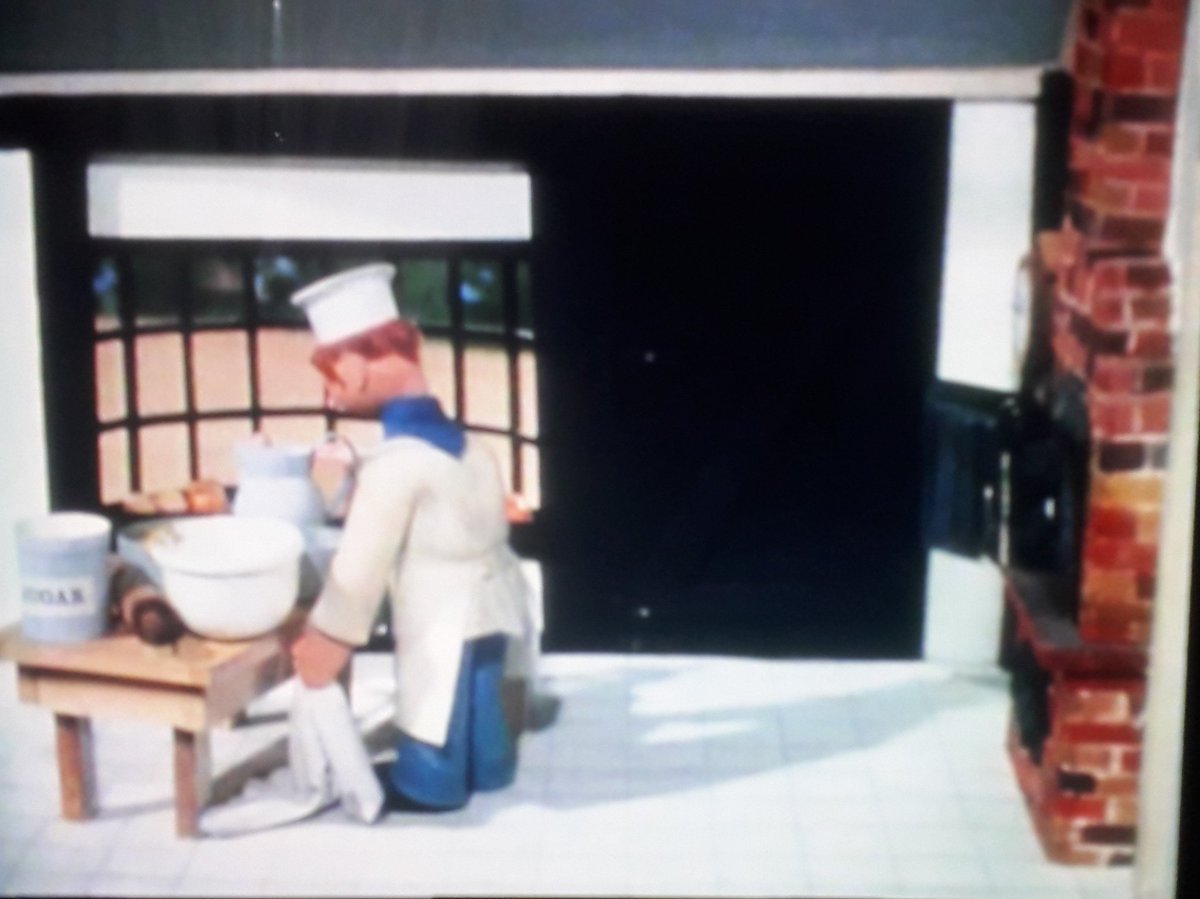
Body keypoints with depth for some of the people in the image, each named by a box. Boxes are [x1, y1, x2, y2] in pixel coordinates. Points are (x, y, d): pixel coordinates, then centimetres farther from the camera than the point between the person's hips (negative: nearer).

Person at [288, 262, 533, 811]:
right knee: (476, 693, 25)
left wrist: (327, 636, -9)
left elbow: (362, 562, -19)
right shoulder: (457, 439, 0)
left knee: (436, 700, 11)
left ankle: (428, 783, 27)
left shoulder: (394, 461, -25)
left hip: (443, 620, -8)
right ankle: (487, 766, 41)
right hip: (489, 597, 8)